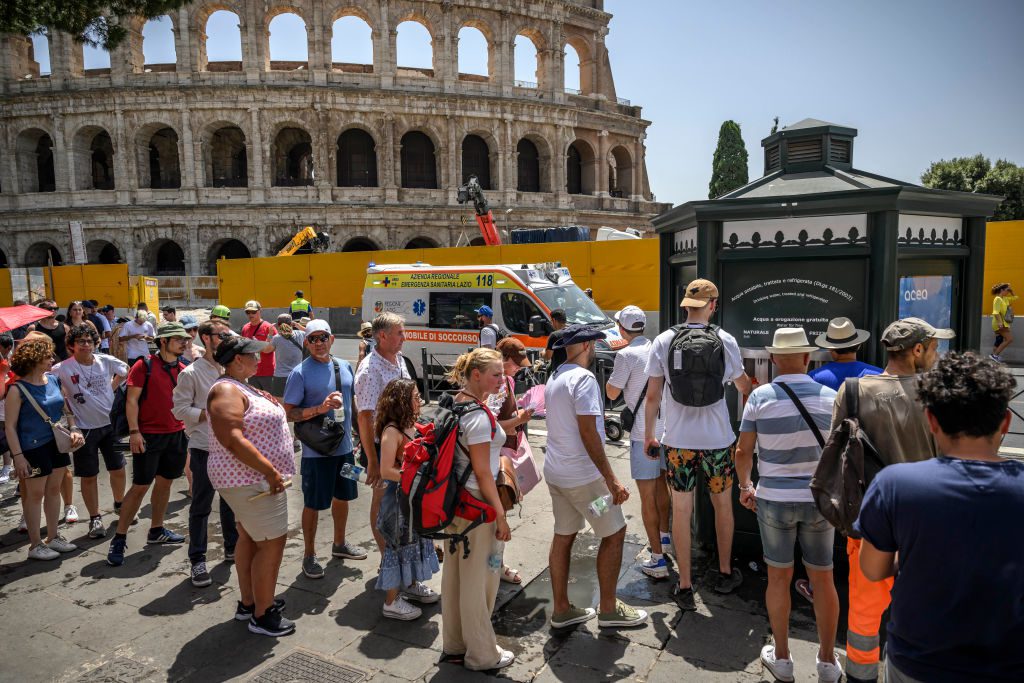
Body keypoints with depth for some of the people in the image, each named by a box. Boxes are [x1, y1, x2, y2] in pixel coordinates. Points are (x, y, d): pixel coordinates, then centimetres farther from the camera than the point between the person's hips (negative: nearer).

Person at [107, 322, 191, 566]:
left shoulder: (183, 369, 7)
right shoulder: (144, 365, -9)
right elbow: (132, 399, -10)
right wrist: (134, 431, -17)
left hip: (177, 434, 6)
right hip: (149, 435, -5)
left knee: (165, 482, 14)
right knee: (140, 486, -3)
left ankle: (156, 530, 29)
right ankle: (119, 539, 8)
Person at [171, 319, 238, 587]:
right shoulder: (191, 373, -9)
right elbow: (180, 409, -12)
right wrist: (211, 414, -20)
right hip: (204, 448, -5)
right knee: (201, 506, 4)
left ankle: (232, 547, 34)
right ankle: (197, 560, 15)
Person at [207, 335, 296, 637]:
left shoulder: (242, 387, 14)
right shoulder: (227, 390, -19)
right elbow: (233, 440, -28)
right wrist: (270, 471, -27)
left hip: (250, 478, 11)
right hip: (252, 480, -11)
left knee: (250, 537, 18)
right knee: (272, 543, -5)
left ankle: (248, 602, 30)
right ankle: (262, 616, 6)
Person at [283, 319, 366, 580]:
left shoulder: (345, 367, 5)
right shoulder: (300, 373, -13)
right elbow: (288, 413, -14)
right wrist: (320, 408, -26)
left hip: (345, 447, 6)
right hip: (316, 450, -6)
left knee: (342, 497, 19)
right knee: (313, 504, 6)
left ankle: (339, 544, 39)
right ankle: (309, 555, 23)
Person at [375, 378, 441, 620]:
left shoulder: (412, 427, 4)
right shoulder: (392, 431, -21)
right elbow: (386, 471, -24)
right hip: (399, 496, -8)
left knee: (416, 540, 20)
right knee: (400, 545, 2)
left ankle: (411, 585, 39)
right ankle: (392, 602, 16)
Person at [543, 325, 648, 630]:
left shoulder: (554, 378, 10)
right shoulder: (583, 378, -18)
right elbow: (588, 434, -23)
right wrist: (611, 481, -21)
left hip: (555, 471, 9)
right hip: (583, 475, -9)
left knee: (563, 536, 14)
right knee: (614, 533, 6)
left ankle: (560, 609, 23)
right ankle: (609, 609, 15)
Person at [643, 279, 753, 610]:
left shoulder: (664, 341, -7)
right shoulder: (725, 341, -5)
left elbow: (652, 396, -4)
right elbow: (743, 385, 12)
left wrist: (648, 436, 8)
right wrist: (755, 387, 36)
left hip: (678, 441, 0)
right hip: (717, 439, 1)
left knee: (681, 511, 8)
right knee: (723, 505, 20)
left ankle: (685, 588, 15)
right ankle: (725, 574, 36)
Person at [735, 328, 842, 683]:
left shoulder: (760, 397, -10)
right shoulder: (830, 397, -6)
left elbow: (743, 451, -6)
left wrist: (744, 487, 11)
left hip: (774, 500, -1)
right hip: (819, 499, 1)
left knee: (779, 577, 13)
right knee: (823, 578, 15)